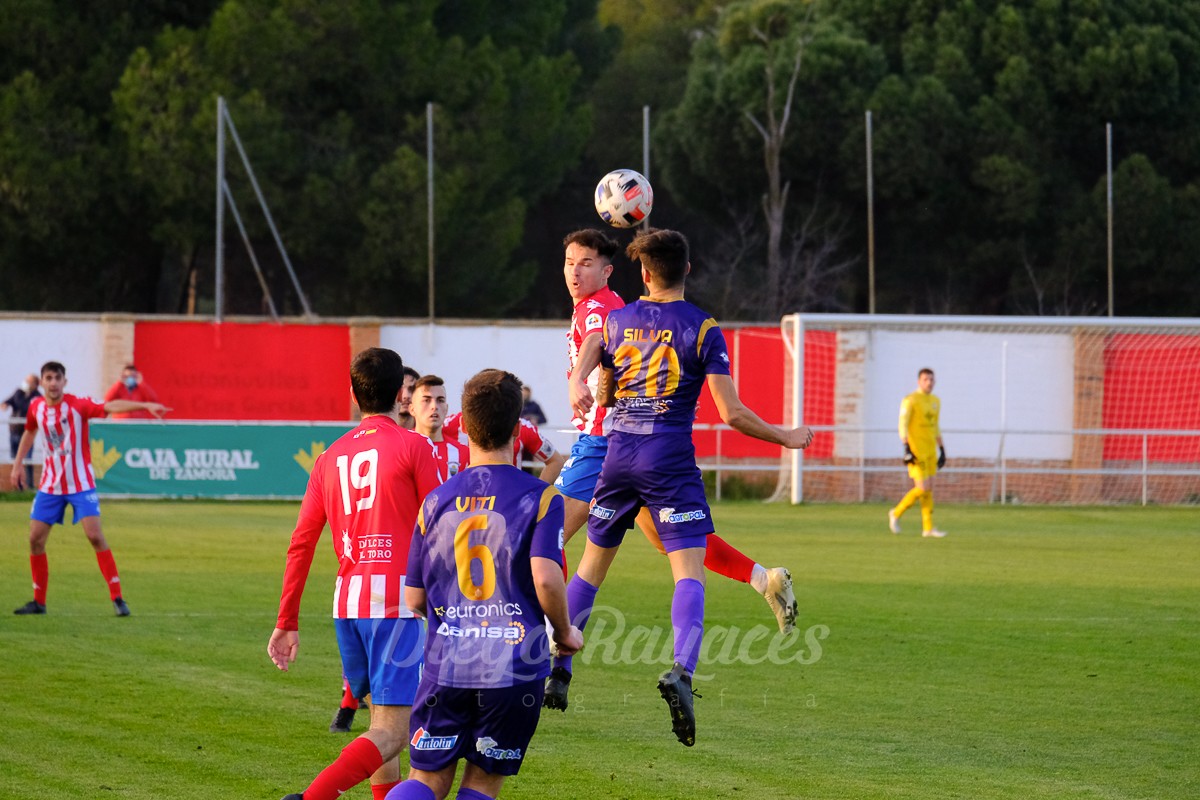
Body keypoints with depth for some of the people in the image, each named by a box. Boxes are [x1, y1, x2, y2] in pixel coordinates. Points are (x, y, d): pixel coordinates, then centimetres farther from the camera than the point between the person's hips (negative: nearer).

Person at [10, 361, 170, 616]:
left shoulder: (78, 406, -15)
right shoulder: (36, 408, 0)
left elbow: (111, 406, -31)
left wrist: (145, 405, -45)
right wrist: (17, 464, 21)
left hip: (80, 484, -5)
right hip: (49, 485, 5)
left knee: (95, 536, -15)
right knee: (35, 539, 1)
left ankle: (117, 598, -11)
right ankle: (39, 602, 14)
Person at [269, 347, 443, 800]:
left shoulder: (330, 457, 13)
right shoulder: (413, 446, -2)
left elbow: (302, 543, 11)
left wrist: (287, 622, 14)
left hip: (346, 601, 6)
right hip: (397, 599, -6)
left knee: (382, 717, 22)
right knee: (392, 733, -9)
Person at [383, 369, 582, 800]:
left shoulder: (436, 501, 7)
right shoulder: (538, 498, -3)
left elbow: (413, 599, 9)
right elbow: (546, 578, -16)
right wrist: (565, 634, 2)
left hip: (444, 665, 3)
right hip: (514, 667, -2)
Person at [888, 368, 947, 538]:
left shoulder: (935, 401, 14)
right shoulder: (910, 401, -9)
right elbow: (903, 426, -14)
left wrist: (942, 451, 19)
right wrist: (907, 449, -22)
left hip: (930, 452, 7)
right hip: (916, 451, -7)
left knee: (929, 489, 5)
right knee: (923, 488, -12)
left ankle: (928, 528, 7)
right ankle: (896, 513, 6)